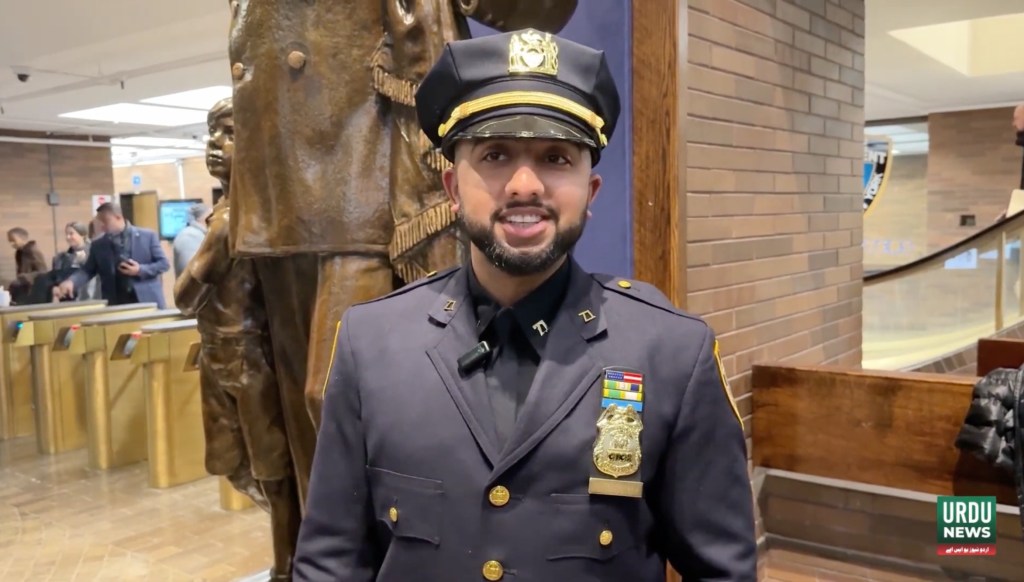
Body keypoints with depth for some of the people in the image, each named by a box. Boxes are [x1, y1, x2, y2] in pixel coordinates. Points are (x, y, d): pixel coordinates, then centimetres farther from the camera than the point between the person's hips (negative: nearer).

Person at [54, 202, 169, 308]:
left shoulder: (148, 236, 2)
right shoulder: (98, 245, 10)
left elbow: (163, 263, 2)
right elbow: (87, 270, 8)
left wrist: (140, 270, -14)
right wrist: (70, 282, -12)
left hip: (148, 303, -2)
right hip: (115, 305, 2)